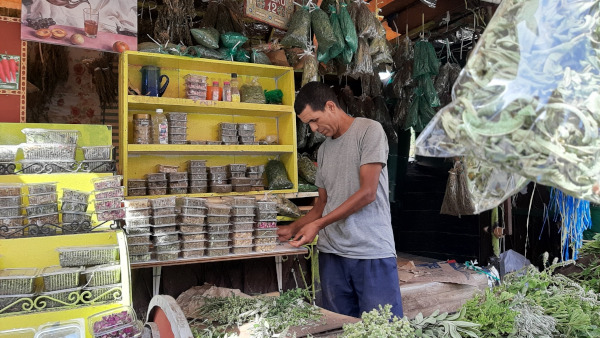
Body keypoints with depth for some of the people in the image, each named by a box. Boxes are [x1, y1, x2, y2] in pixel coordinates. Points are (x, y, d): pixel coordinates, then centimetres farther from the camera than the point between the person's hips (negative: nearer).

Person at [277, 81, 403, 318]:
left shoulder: (369, 130, -3)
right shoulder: (324, 149, 17)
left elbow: (367, 193, -11)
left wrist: (318, 225, -10)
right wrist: (294, 229, 10)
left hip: (372, 253, -5)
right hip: (332, 253, 6)